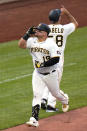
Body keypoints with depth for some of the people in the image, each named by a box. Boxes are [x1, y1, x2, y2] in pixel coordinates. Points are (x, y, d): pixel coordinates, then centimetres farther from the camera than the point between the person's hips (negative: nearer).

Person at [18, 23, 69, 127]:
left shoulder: (51, 43, -16)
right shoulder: (32, 41, -2)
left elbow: (56, 59, -21)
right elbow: (21, 45, -15)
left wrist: (44, 64, -28)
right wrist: (27, 34, -21)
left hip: (50, 74, -3)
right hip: (38, 74, 3)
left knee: (55, 93, 16)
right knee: (37, 94, -10)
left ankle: (65, 100, 53)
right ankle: (34, 119, -15)